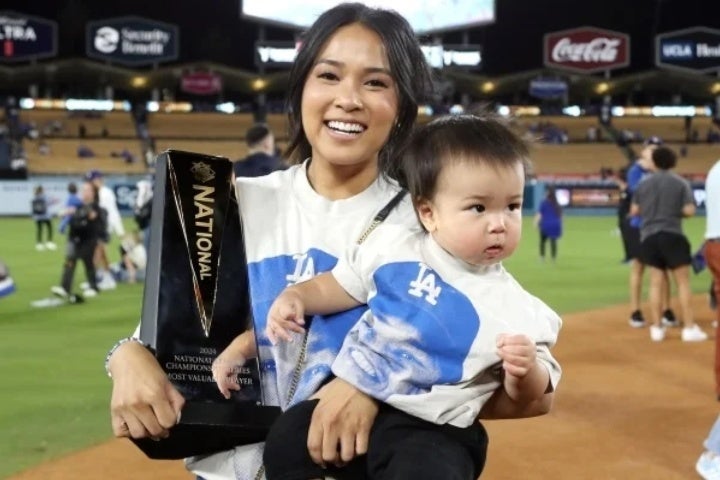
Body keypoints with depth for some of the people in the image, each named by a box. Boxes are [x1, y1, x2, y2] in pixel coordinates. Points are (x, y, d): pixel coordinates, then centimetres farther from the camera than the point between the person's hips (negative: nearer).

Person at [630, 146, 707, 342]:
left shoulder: (643, 183, 5)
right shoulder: (680, 182, -3)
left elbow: (634, 210, 7)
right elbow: (689, 210, -10)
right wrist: (676, 210, 11)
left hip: (649, 237, 3)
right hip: (672, 236, -3)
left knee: (656, 282, 8)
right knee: (683, 282, 2)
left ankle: (657, 328, 8)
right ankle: (689, 328, -1)